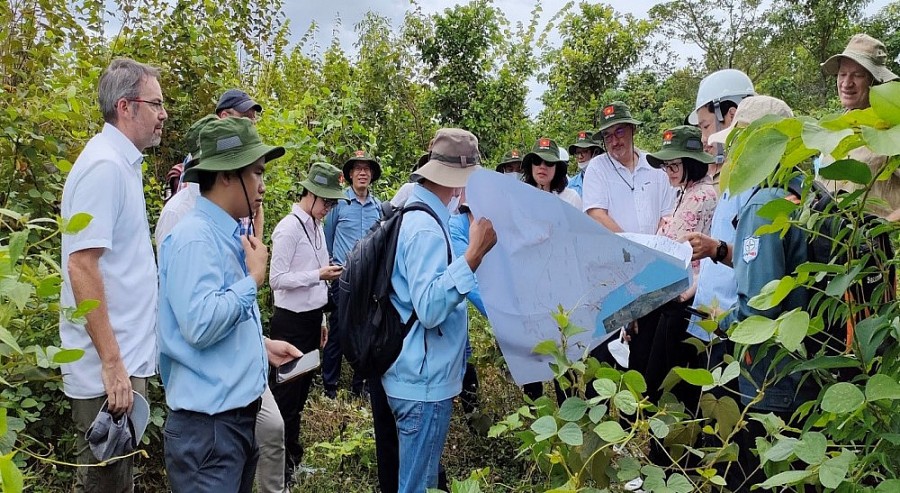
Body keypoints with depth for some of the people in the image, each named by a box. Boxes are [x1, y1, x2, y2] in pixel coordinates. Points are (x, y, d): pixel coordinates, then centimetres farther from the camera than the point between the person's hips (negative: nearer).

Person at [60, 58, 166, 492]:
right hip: (109, 368, -9)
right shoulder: (105, 166, -17)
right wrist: (111, 363, -24)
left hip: (127, 358, 9)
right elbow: (82, 265, -23)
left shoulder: (123, 163, 13)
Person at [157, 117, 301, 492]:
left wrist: (262, 344, 12)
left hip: (239, 412, 10)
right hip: (208, 423, -10)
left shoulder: (231, 234, 11)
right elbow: (200, 325, -28)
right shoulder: (194, 237, -18)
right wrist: (254, 278, -17)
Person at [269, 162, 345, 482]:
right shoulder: (289, 229, -15)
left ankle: (293, 454, 32)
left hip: (311, 319, 8)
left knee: (301, 389, 17)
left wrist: (321, 319, 16)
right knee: (286, 392, 4)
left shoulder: (317, 227, 9)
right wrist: (319, 275, -21)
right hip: (291, 322, -8)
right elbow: (277, 279, -17)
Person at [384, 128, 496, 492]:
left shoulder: (414, 215, 10)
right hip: (424, 381, -10)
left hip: (417, 375, 10)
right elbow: (430, 308, -29)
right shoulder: (426, 227, -20)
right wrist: (474, 254, -33)